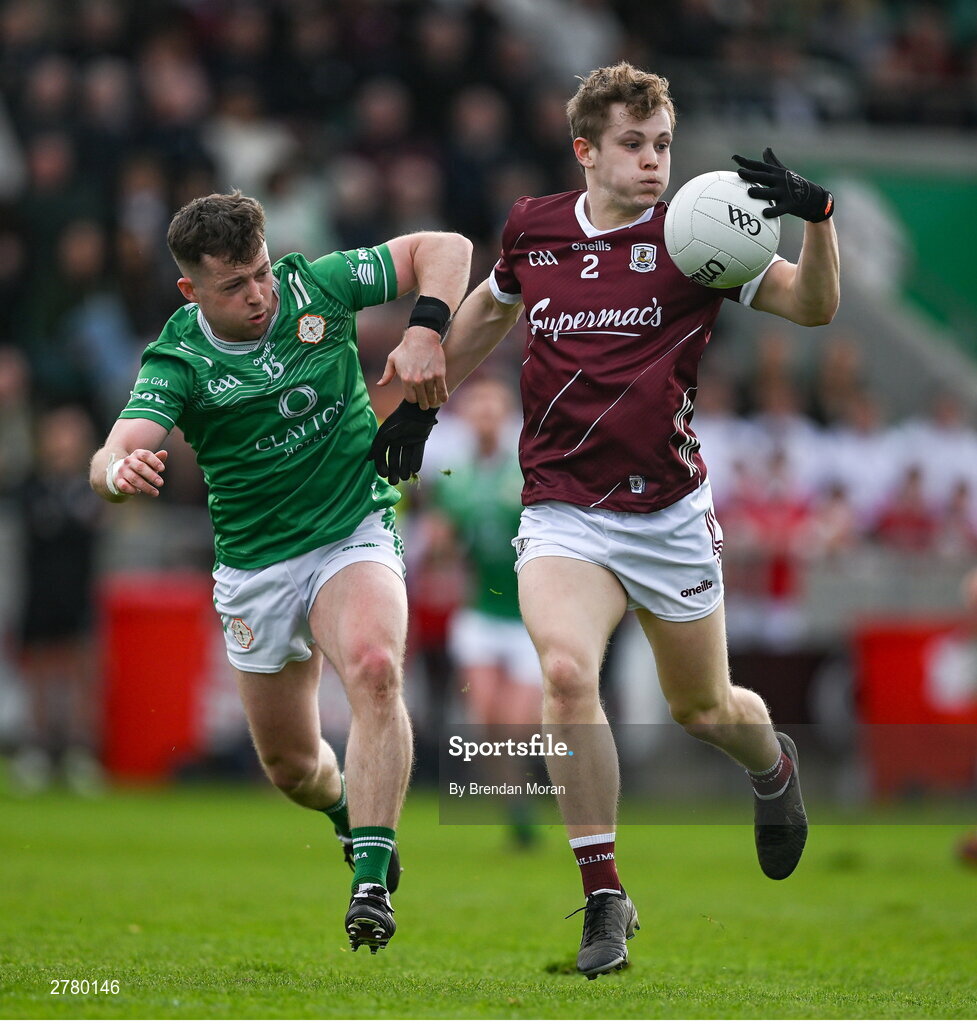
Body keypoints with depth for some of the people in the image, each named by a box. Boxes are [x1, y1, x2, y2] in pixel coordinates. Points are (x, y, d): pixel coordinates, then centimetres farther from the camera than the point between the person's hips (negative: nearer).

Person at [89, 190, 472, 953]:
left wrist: (424, 333, -21)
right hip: (255, 567, 1)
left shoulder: (316, 286, -9)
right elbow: (117, 454, -29)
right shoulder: (177, 361, -14)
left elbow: (446, 248, -4)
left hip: (356, 538, -1)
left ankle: (372, 884, -34)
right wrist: (121, 470, -54)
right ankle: (352, 813, 49)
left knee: (374, 668, -32)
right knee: (291, 765, 11)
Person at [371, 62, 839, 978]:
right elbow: (486, 312, 24)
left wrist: (816, 217, -26)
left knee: (703, 709, 14)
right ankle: (604, 897, -16)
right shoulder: (533, 230, 3)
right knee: (565, 669, -26)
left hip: (670, 513, 0)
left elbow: (813, 307, -9)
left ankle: (774, 768, 53)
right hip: (561, 514, 0)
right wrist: (424, 404, 25)